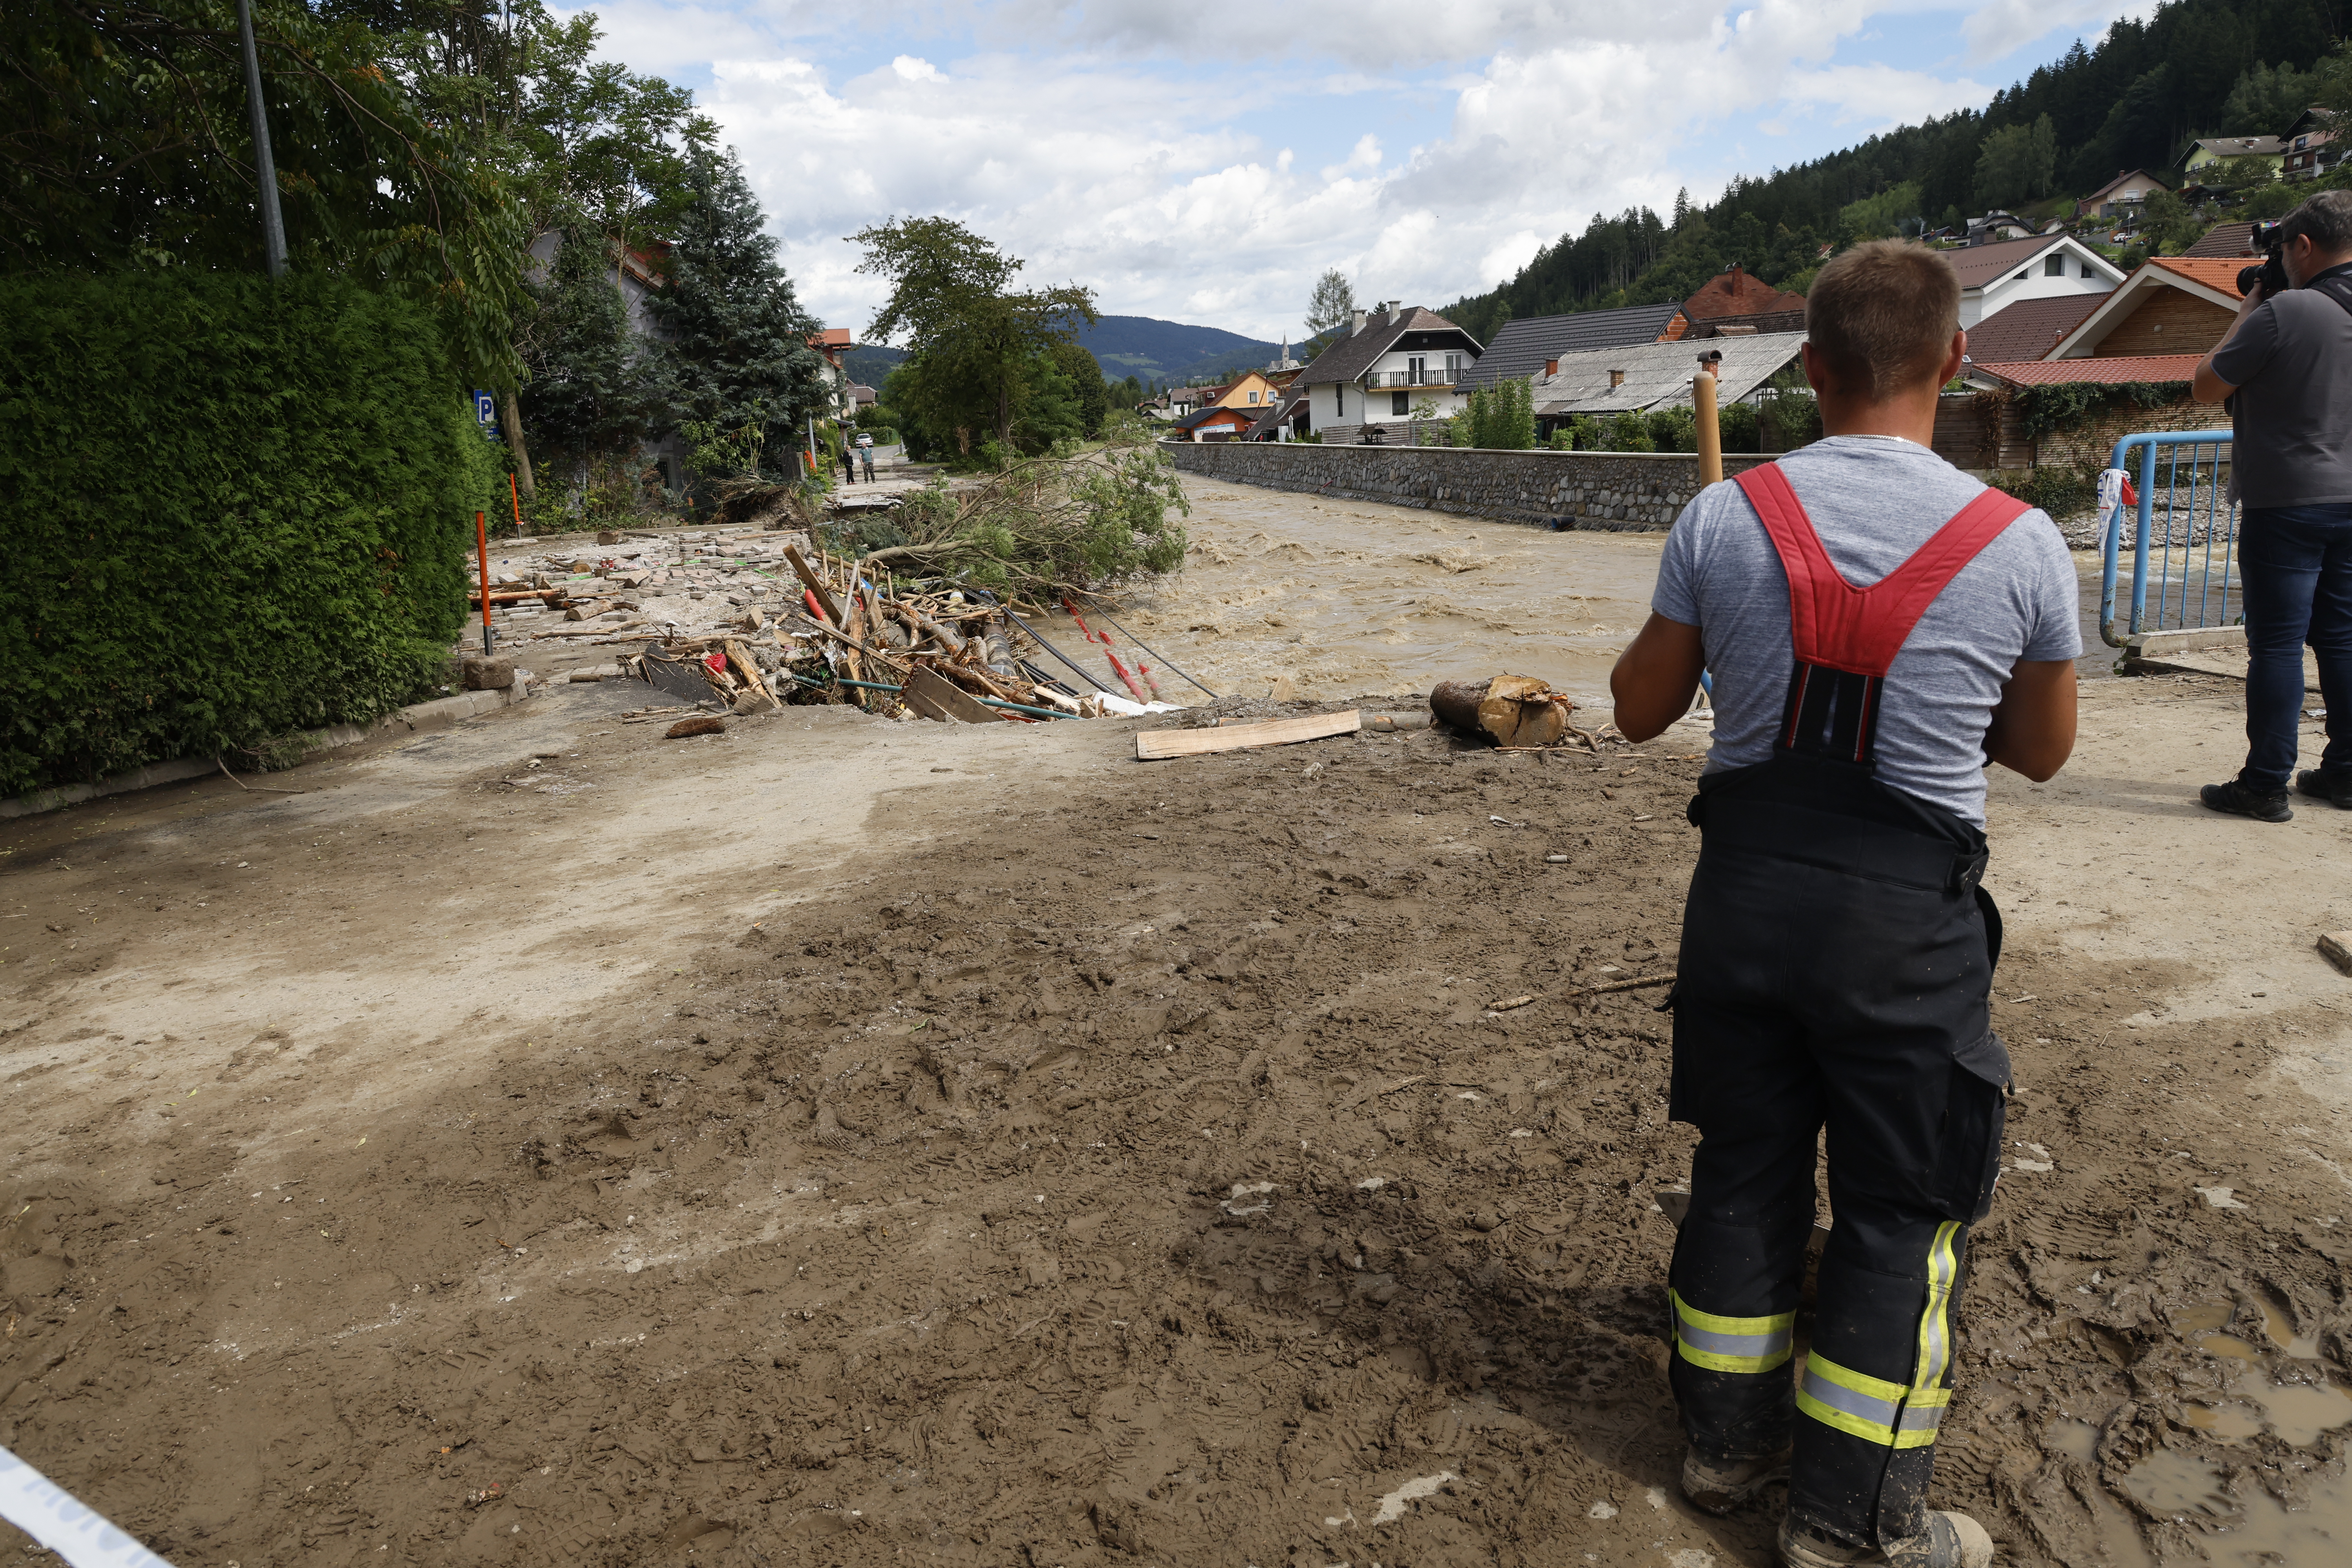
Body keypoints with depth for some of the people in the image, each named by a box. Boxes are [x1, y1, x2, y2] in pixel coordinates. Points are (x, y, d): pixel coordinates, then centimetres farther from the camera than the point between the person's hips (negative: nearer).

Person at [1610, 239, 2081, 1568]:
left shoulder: (1722, 521, -8)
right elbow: (2041, 751, 4)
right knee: (1901, 1214, 13)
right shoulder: (2022, 545, -10)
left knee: (1743, 1170, 19)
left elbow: (1641, 710, 2)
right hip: (1907, 919, -2)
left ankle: (1730, 1439, 37)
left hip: (1746, 892, 3)